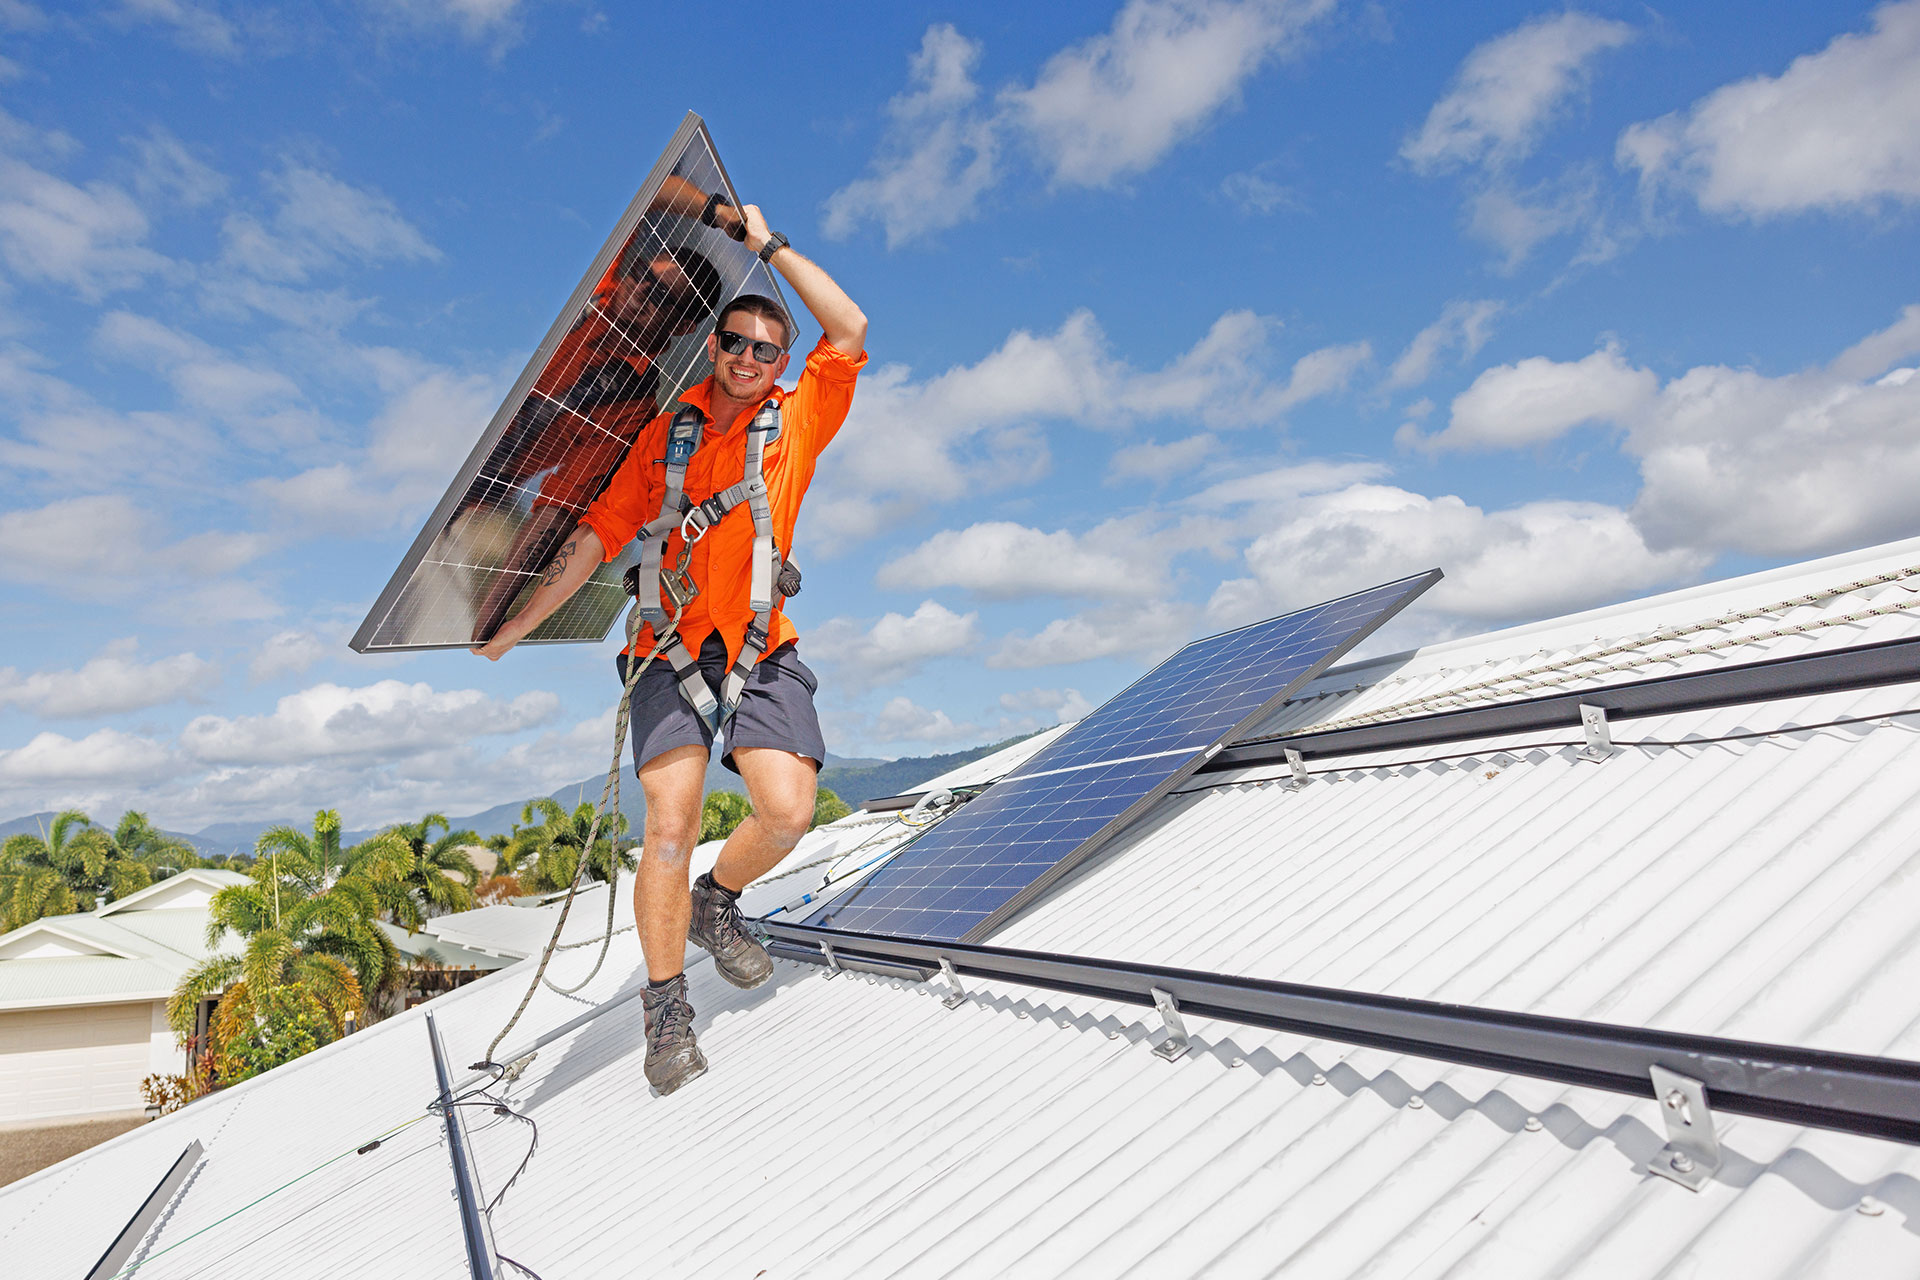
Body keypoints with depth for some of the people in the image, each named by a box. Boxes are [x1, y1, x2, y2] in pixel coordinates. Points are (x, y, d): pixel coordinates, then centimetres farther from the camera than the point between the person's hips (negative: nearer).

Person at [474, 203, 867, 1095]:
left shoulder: (799, 420, 8)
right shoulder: (665, 434, 10)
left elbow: (850, 331, -3)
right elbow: (596, 537, 8)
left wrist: (769, 244, 5)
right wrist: (513, 628, 4)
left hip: (761, 645, 1)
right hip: (672, 643, 0)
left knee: (787, 814, -14)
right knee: (670, 825, -13)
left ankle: (715, 902, 20)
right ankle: (666, 1010, 6)